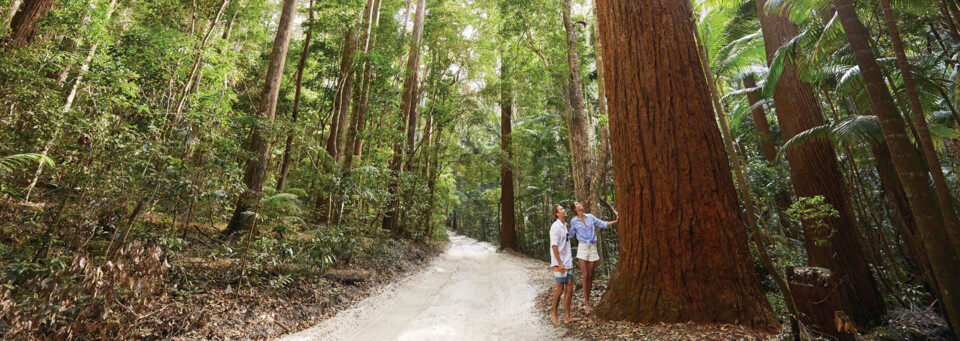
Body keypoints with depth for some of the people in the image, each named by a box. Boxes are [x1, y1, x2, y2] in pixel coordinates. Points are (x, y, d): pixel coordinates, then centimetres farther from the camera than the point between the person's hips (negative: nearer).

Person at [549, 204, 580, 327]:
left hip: (567, 262, 8)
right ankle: (554, 314, 15)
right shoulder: (555, 227, -14)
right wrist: (560, 263, -20)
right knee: (560, 289, -2)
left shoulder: (564, 226, 13)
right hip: (559, 263, -8)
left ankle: (567, 317, 15)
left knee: (569, 287, 7)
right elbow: (554, 245, -18)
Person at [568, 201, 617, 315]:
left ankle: (587, 300, 17)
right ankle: (586, 303, -3)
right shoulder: (574, 221, 1)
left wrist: (616, 221, 7)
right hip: (582, 247, -2)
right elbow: (570, 234, 11)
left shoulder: (590, 217, 7)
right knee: (585, 276, -7)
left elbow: (603, 224, 13)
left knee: (590, 276, 5)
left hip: (593, 247, 3)